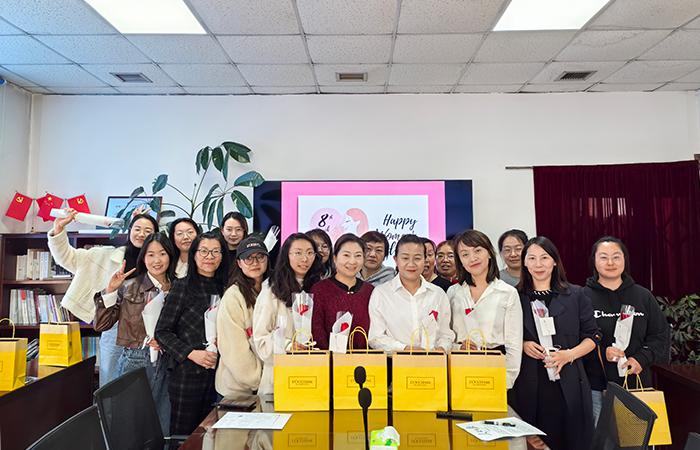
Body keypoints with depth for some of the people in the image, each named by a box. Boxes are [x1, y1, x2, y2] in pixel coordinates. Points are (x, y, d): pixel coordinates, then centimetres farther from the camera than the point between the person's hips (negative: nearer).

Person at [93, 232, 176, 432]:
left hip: (166, 364, 2)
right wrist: (110, 291, -11)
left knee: (163, 429, 10)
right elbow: (100, 325, -3)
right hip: (134, 361, -2)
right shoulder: (128, 288, -1)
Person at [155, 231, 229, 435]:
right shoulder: (183, 286, -6)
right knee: (183, 434, 6)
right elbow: (162, 332, -7)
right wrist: (191, 353, -16)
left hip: (215, 371, 4)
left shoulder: (224, 289, 9)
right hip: (187, 373, -4)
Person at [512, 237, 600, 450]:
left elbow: (592, 337, 7)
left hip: (568, 383, 1)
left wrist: (568, 355, -9)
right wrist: (522, 345, -8)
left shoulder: (575, 295, 7)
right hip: (528, 385, 0)